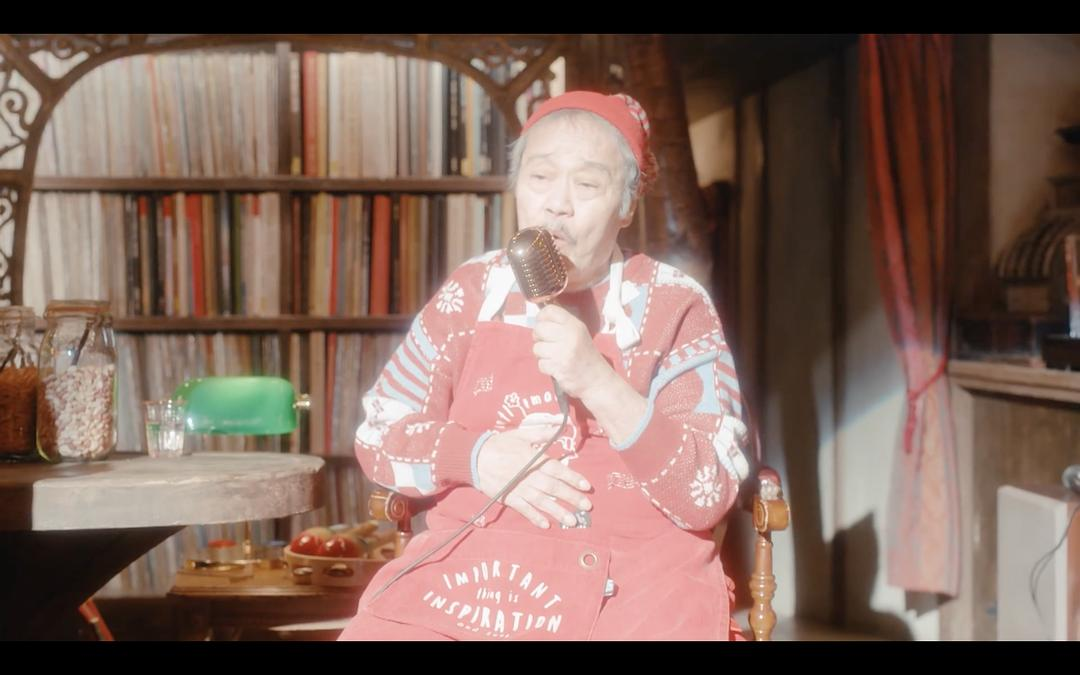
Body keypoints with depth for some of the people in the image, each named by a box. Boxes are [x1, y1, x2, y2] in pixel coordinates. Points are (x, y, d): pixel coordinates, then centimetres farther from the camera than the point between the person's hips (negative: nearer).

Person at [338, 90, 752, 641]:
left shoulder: (676, 308, 0)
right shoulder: (471, 293, 7)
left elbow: (708, 496, -8)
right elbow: (378, 434, 10)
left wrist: (602, 385, -21)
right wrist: (476, 456, -9)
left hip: (632, 587, -1)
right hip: (471, 571, 1)